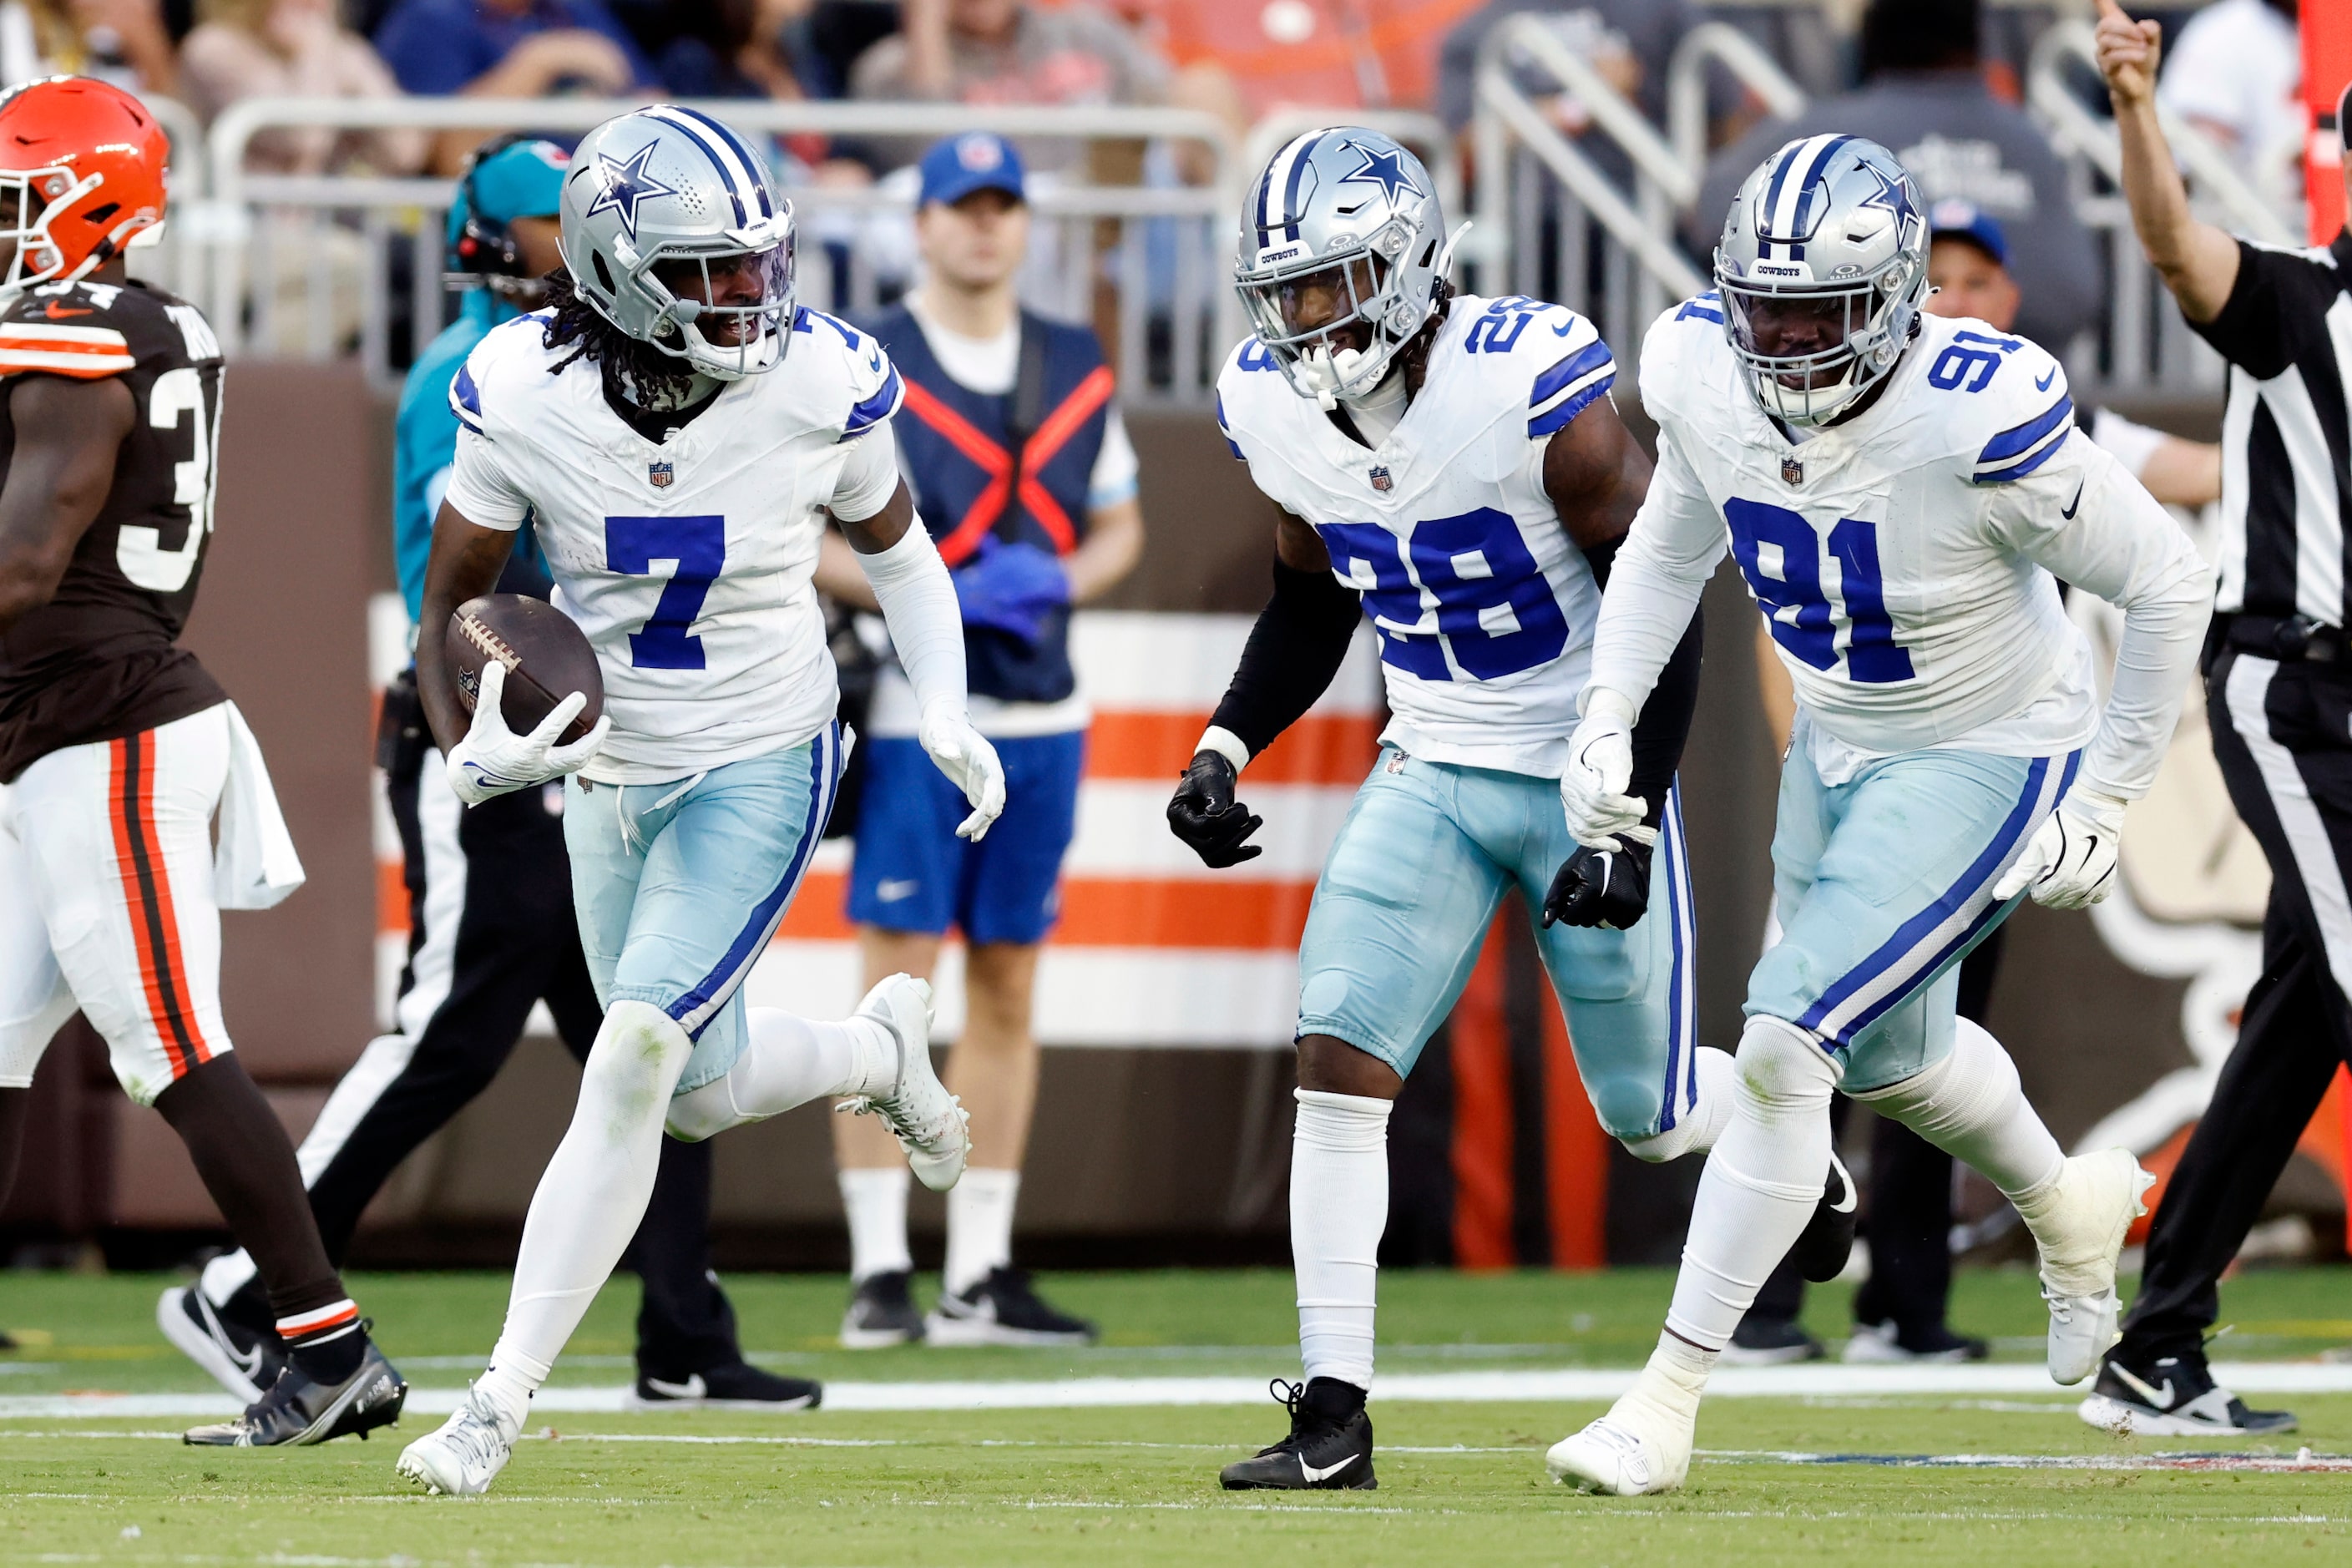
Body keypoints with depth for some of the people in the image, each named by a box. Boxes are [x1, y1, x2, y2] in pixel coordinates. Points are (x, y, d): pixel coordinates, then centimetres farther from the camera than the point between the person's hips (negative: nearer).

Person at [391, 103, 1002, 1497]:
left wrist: (948, 711, -9)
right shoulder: (528, 395, -17)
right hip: (612, 771, 3)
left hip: (762, 767, -3)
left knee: (635, 1058, -17)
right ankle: (879, 1047, 49)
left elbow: (897, 547, 4)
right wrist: (471, 753, -25)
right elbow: (452, 603, -6)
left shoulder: (819, 386, -17)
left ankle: (502, 1401, -11)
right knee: (700, 1094, 14)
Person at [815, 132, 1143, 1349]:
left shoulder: (1077, 370, 12)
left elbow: (1119, 526, 19)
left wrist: (1060, 583, -3)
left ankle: (981, 1277, 11)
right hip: (915, 714, -5)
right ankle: (880, 1273, -6)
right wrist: (938, 596, -19)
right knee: (897, 979, -8)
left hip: (1041, 714, 5)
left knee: (1009, 987, 7)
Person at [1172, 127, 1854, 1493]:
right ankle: (1334, 1418, -11)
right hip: (1433, 769, 5)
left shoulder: (1532, 390, -24)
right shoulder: (1278, 412, -5)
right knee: (1338, 1055, -13)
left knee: (1652, 1113, 6)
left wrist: (1629, 830, -22)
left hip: (1588, 768, -5)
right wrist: (1225, 752, 0)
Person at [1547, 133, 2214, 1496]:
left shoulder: (1981, 423, -34)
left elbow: (2168, 585, -20)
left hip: (1989, 758, -7)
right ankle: (2067, 1208, 57)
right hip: (1842, 747, 7)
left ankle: (1670, 1399, -7)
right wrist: (1609, 713, -3)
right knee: (1890, 1053, 25)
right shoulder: (1705, 376, -16)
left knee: (1785, 1047, -16)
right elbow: (1671, 546, 7)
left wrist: (2105, 804, -14)